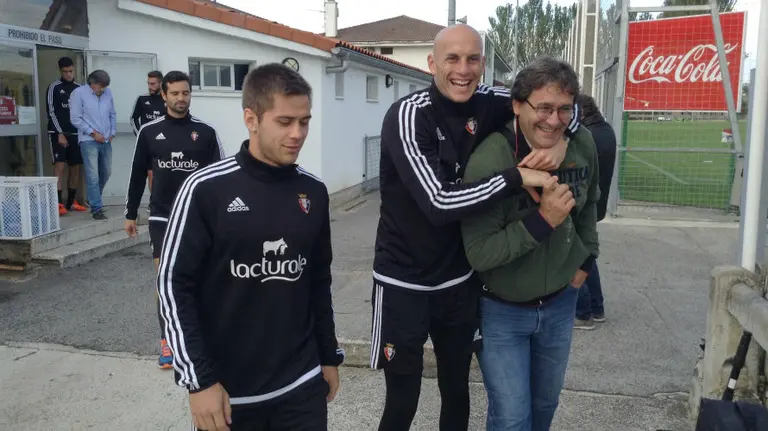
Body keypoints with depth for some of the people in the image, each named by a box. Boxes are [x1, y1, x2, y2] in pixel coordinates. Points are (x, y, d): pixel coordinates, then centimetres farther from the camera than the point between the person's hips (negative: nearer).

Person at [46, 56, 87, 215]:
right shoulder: (54, 87, -2)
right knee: (60, 166, -13)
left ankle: (71, 201, 15)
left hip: (75, 133, 5)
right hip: (58, 133, -4)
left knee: (75, 167, 6)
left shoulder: (79, 88, 10)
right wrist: (60, 134, -12)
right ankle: (59, 203, -13)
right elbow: (51, 112, -6)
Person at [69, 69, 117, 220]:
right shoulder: (79, 93, -6)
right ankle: (97, 208, -2)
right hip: (89, 141, -5)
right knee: (93, 176, -7)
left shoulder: (108, 92, 6)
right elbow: (75, 118, -7)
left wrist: (112, 133, 7)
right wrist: (93, 133, -10)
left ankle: (94, 200, 34)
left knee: (106, 173, 14)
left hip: (106, 141, 5)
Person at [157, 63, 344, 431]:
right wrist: (199, 380, -12)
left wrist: (329, 356, 13)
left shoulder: (314, 193, 2)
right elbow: (174, 286, -9)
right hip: (227, 392, -3)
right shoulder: (206, 190, -12)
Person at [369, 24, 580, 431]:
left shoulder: (487, 103, -4)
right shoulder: (407, 116, -19)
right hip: (404, 285, -5)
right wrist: (517, 176, -24)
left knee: (457, 393, 19)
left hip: (461, 282, 5)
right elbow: (439, 203, -28)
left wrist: (560, 137, -11)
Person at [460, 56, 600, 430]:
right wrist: (543, 219, -33)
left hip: (560, 301, 5)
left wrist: (586, 260, 11)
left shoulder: (582, 144, -9)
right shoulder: (487, 163, -28)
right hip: (501, 310, -5)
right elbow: (478, 253, -27)